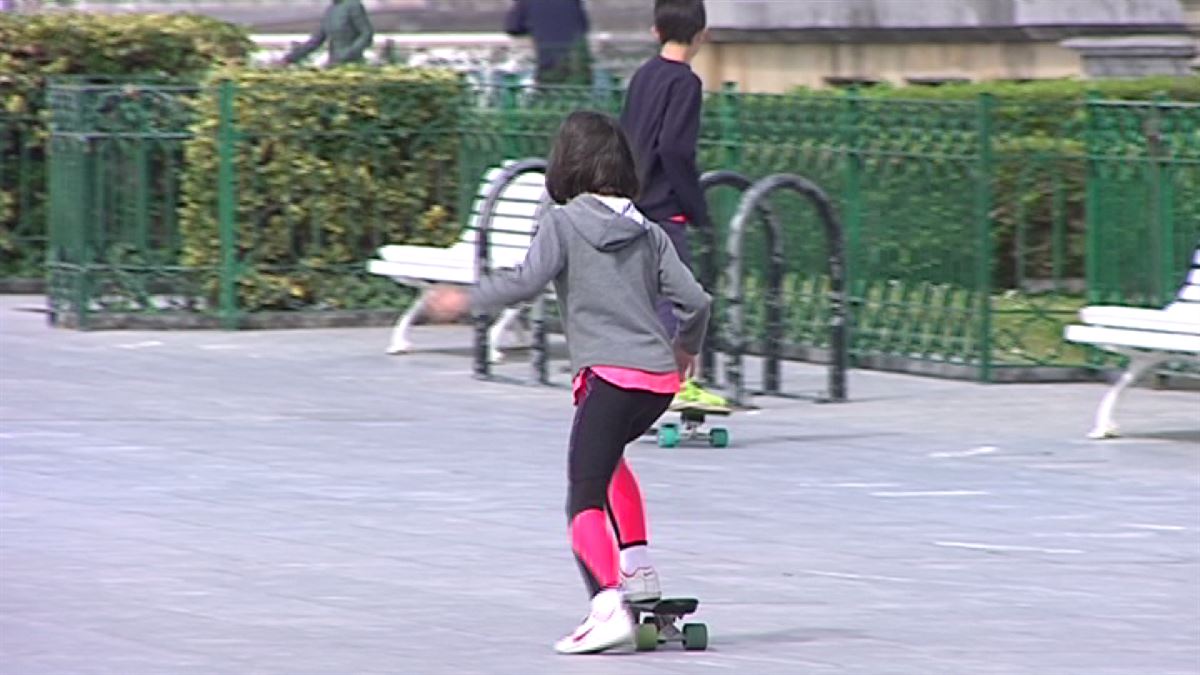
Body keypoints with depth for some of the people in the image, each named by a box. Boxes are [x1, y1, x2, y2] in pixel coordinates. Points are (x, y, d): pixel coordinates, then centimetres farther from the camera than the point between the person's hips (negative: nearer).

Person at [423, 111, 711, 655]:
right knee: (609, 454, 34)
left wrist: (466, 301, -5)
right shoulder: (649, 232, 15)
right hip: (660, 375, 7)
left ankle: (608, 605, -27)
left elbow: (528, 281, -14)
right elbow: (693, 300, 9)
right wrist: (687, 347, 28)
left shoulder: (563, 223, 0)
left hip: (610, 375, -7)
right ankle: (637, 569, 28)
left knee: (586, 499, -8)